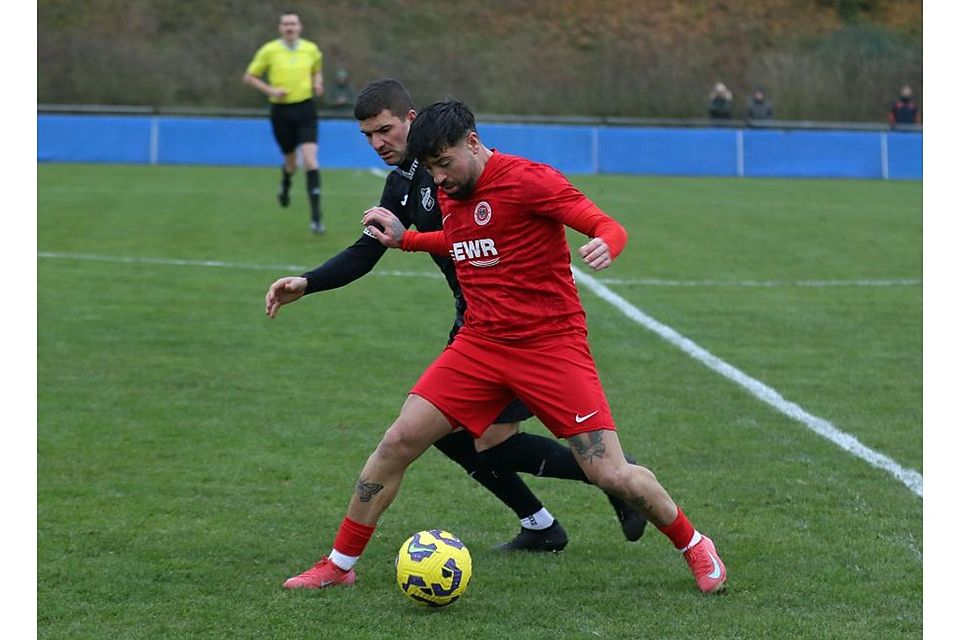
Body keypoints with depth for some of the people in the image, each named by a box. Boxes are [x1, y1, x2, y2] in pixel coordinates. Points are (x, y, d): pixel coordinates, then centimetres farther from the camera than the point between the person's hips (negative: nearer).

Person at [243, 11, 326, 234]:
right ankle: (285, 183, 50)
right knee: (291, 163, 10)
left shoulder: (311, 49, 4)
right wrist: (270, 90, -11)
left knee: (310, 161, -15)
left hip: (305, 109, 0)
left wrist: (318, 84, 1)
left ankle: (316, 215, -18)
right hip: (281, 111, 0)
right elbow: (249, 77, 4)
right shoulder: (269, 50, -3)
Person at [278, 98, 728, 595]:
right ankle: (339, 564, 9)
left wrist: (605, 246, -38)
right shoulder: (450, 194, 8)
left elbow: (609, 227, -15)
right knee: (397, 443, -4)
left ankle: (694, 546, 16)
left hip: (552, 344, -6)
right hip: (480, 344, 6)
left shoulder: (528, 181, -13)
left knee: (611, 475, -10)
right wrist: (404, 238, 19)